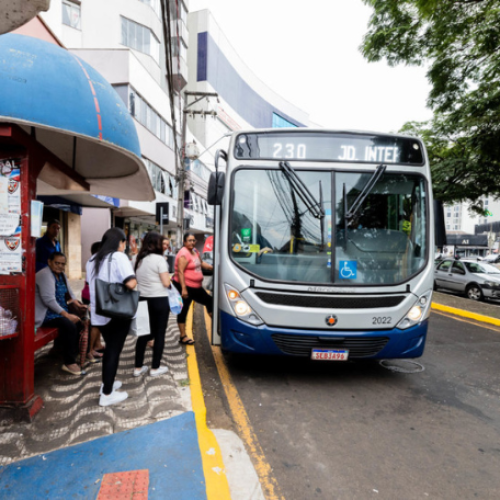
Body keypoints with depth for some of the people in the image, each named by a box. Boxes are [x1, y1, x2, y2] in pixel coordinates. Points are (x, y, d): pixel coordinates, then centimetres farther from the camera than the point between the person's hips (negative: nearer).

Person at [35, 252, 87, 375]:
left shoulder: (61, 274, 11)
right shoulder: (45, 275, -18)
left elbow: (69, 292, 18)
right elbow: (49, 300, -27)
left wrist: (78, 304, 0)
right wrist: (67, 315, -28)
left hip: (60, 311, 9)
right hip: (46, 314, -9)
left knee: (81, 322, -6)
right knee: (70, 326, -29)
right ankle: (69, 363, -21)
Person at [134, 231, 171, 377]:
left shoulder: (140, 259, 9)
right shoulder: (159, 259, -12)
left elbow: (137, 280, 17)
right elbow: (166, 283, -14)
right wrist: (167, 275, 5)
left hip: (143, 300, 7)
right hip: (159, 300, -6)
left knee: (144, 333, 15)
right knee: (159, 334, 5)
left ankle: (138, 367, 20)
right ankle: (155, 368, 13)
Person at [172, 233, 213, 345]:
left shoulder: (195, 251, 10)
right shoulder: (184, 254, -19)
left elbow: (201, 263, 25)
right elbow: (180, 272, -24)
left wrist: (212, 268, 13)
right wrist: (183, 288, -27)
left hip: (195, 286, 10)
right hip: (184, 286, -9)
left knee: (208, 300, 18)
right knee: (183, 310, 0)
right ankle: (183, 337, 10)